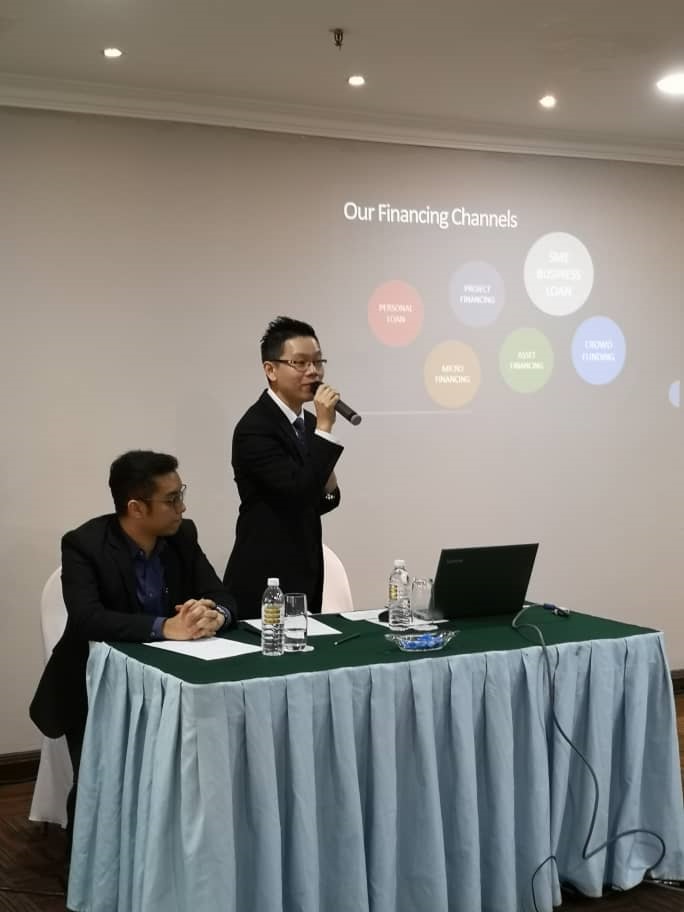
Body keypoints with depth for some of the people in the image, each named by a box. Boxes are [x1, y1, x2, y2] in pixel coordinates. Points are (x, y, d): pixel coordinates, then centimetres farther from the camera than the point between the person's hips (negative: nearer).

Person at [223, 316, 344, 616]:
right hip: (264, 582, -8)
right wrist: (324, 428, -24)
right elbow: (297, 492, -26)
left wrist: (328, 488, -3)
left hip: (304, 576, 8)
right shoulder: (254, 427, -16)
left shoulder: (309, 423, 10)